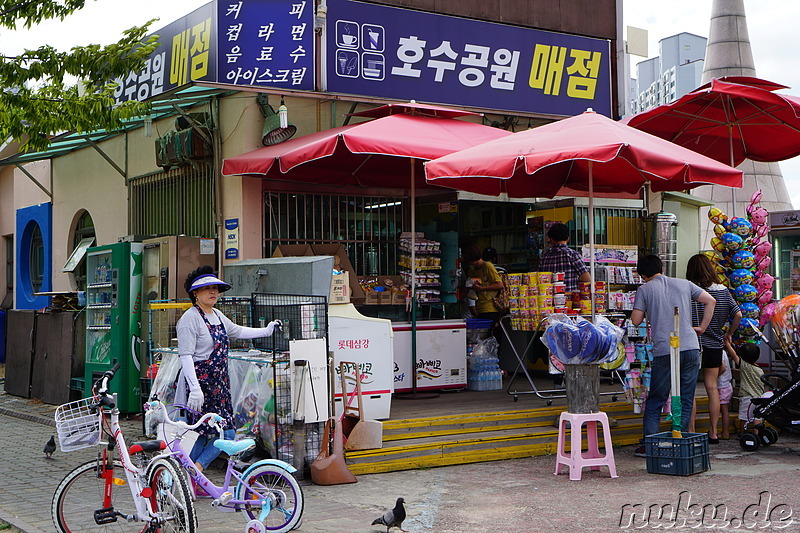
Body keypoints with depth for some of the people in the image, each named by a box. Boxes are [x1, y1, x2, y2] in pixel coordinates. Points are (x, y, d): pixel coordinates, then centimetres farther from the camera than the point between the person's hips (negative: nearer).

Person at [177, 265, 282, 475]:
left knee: (227, 432, 4)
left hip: (220, 383, 9)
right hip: (200, 382, -9)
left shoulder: (217, 316, 14)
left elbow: (237, 331, 33)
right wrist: (195, 389, -26)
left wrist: (266, 331, 34)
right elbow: (186, 356, -18)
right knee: (200, 434, -7)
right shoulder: (190, 318, -12)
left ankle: (196, 469, 11)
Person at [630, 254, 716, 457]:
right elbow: (710, 301, 12)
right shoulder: (684, 284, 13)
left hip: (664, 351, -3)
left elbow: (636, 320, 1)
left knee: (655, 401, 7)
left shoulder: (644, 290, 3)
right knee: (685, 401, 9)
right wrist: (702, 327, 16)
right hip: (691, 347, 3)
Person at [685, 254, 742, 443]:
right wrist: (729, 334, 14)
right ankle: (713, 433, 15)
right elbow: (738, 315, 1)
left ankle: (691, 432, 4)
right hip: (715, 345, 5)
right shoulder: (723, 291, 2)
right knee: (712, 388, 11)